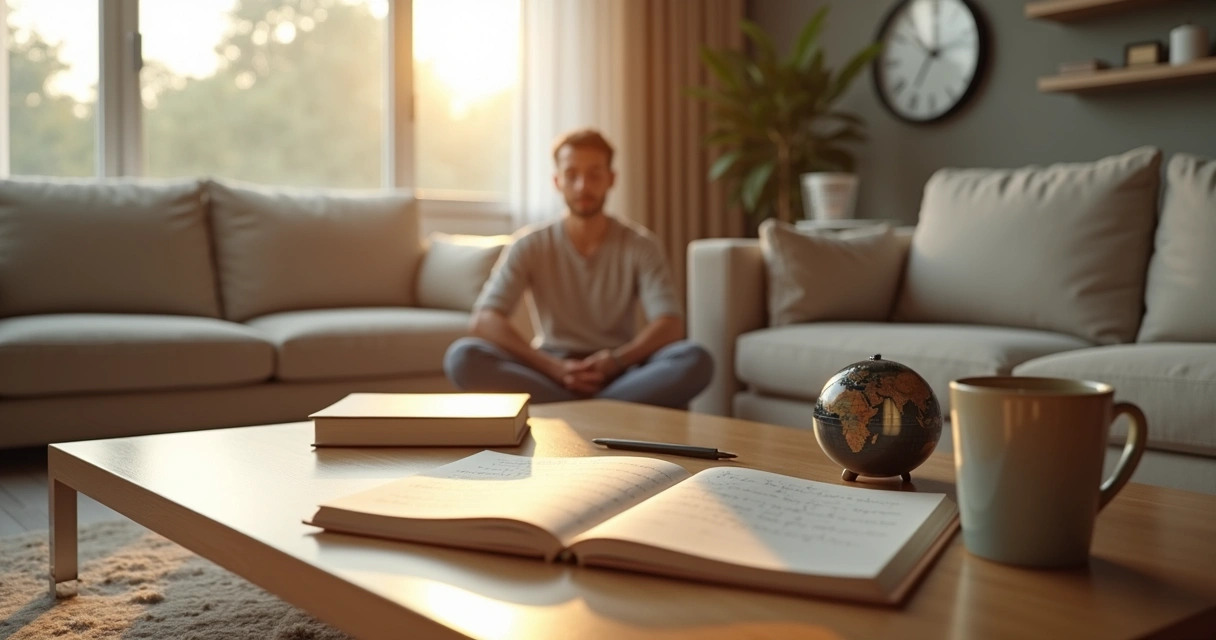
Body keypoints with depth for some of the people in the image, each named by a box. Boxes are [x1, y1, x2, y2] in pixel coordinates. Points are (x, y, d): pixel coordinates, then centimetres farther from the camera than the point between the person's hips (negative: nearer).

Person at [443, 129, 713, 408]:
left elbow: (670, 326, -9)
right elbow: (483, 321, -12)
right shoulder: (530, 244, -1)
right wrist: (553, 366, -25)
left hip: (620, 376, 0)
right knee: (461, 356, -28)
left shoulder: (640, 244, 1)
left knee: (696, 360, -29)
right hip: (549, 374, 0)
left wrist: (616, 361, -27)